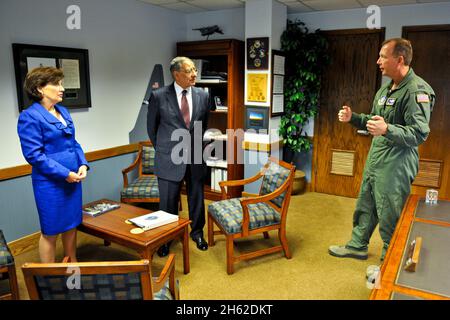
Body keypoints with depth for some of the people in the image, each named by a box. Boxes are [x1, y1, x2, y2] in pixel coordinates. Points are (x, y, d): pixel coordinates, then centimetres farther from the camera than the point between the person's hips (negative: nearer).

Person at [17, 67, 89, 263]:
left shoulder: (63, 111, 9)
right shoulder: (29, 117, -12)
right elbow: (34, 154, -17)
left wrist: (83, 164, -2)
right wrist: (65, 174, -18)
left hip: (73, 179, 7)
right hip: (50, 182, -7)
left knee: (72, 225, 17)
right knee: (50, 231, 7)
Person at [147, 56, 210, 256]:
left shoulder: (203, 96, 2)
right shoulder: (159, 96, -7)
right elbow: (152, 126, 5)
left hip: (195, 157, 3)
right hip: (170, 158, -2)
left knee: (197, 198, 15)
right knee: (168, 202, 8)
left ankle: (197, 232, 38)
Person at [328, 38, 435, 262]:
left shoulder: (417, 90, -16)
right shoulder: (386, 88, 13)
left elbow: (419, 134, -22)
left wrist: (387, 129, -37)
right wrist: (353, 118, 9)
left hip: (396, 166, -9)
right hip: (375, 160, 9)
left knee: (390, 217, 3)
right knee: (365, 206, 19)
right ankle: (357, 246, 35)